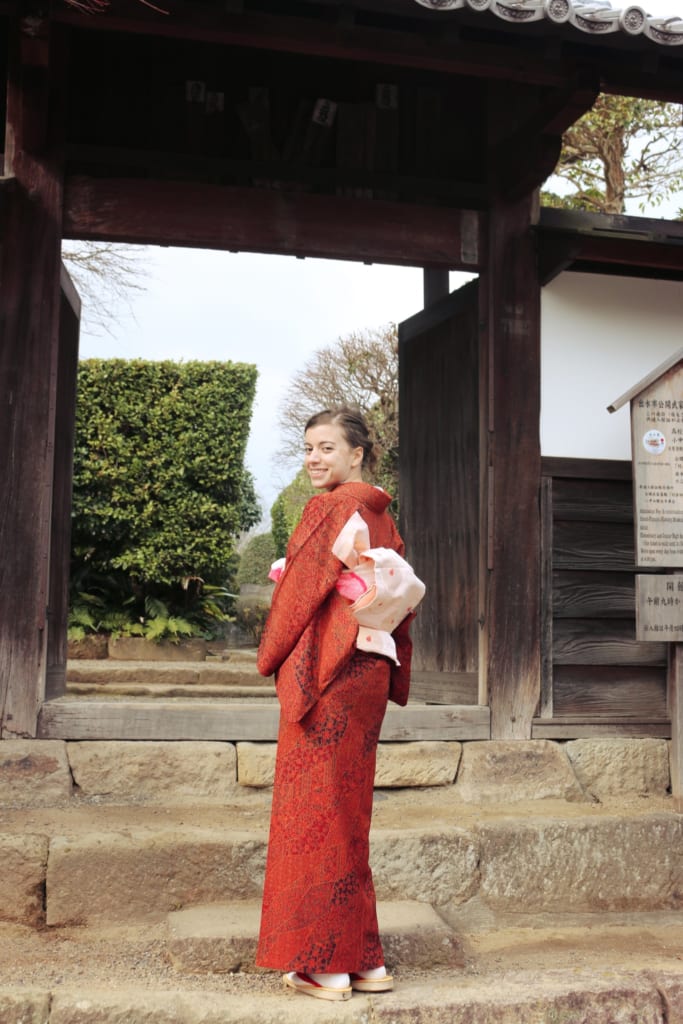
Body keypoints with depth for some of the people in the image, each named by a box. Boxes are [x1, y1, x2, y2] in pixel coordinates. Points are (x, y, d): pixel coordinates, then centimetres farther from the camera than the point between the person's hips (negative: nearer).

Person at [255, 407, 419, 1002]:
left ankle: (325, 965, 8)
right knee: (349, 810, 14)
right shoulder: (382, 517, 13)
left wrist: (271, 658, 2)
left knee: (316, 808, 0)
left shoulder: (329, 509, -11)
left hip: (326, 677, -9)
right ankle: (366, 963, 21)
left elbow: (298, 591, -11)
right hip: (369, 674, 9)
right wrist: (392, 677, 20)